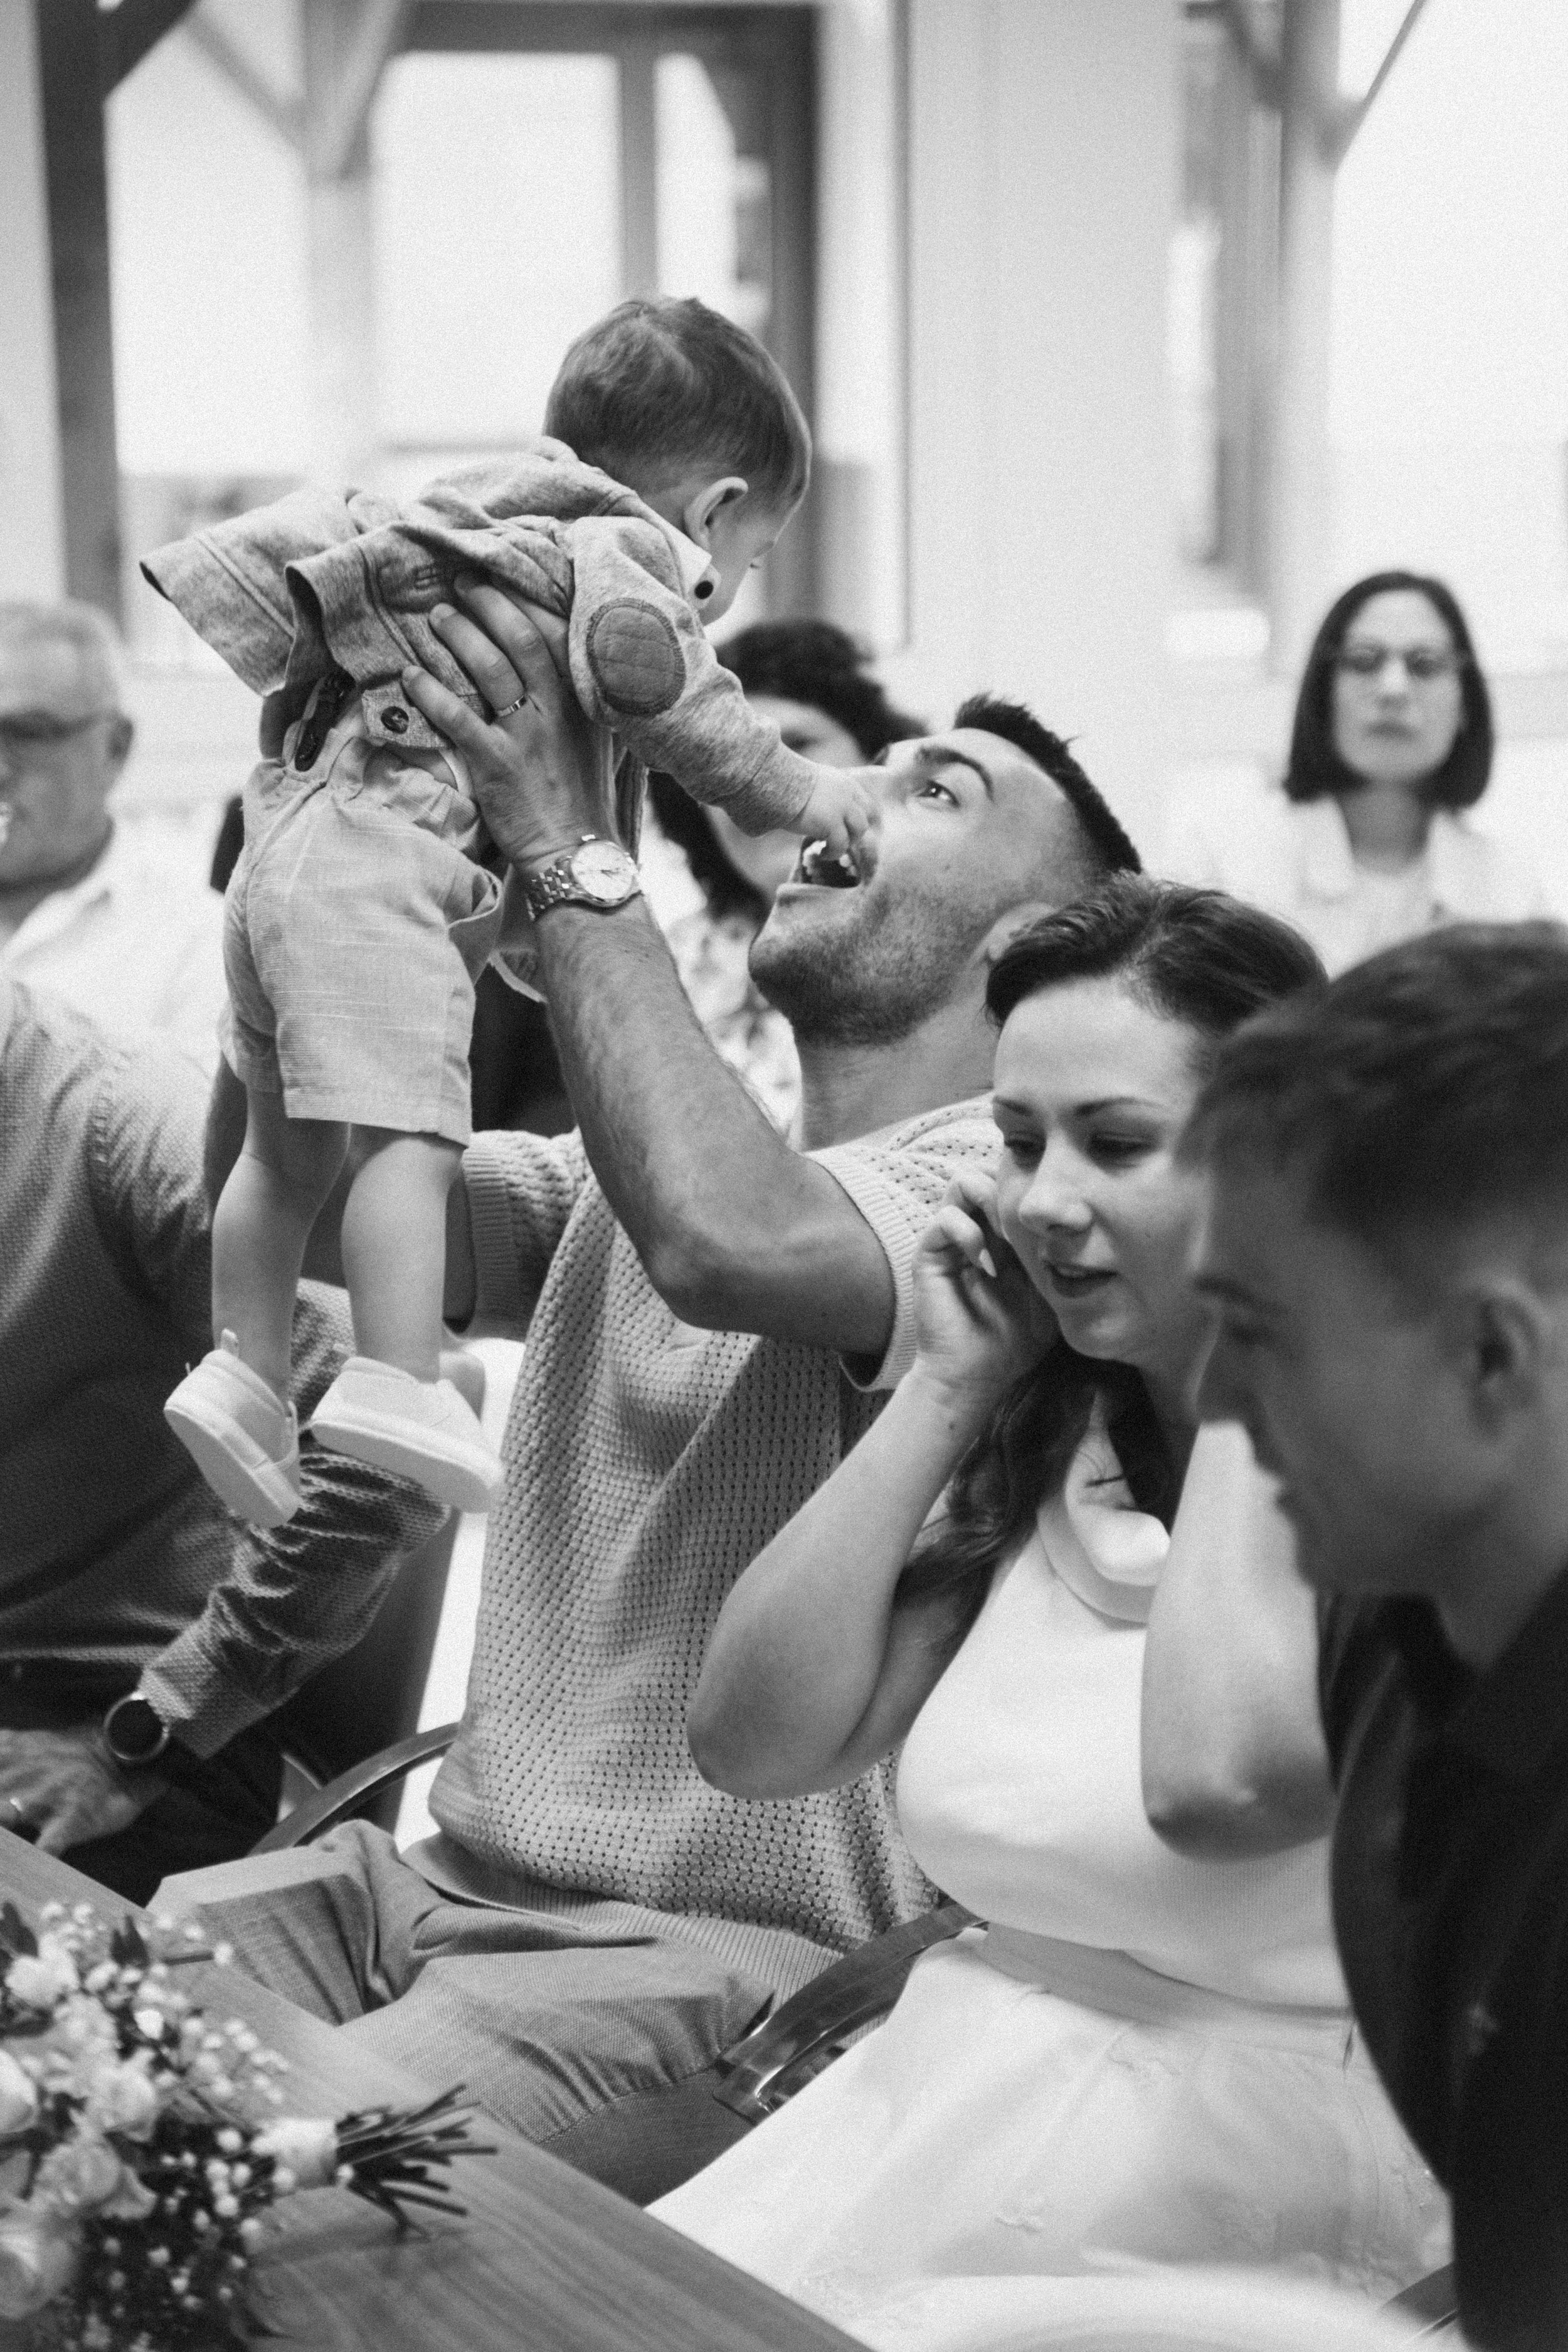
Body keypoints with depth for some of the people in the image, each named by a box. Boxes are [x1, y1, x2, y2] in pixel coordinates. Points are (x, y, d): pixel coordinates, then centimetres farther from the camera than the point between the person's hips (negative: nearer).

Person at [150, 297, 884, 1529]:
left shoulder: (514, 531, 26)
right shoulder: (624, 551, -2)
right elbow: (664, 684, -20)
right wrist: (798, 790, -11)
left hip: (288, 847, 10)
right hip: (380, 871, -10)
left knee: (287, 1146, 14)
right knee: (410, 1133, -17)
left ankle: (247, 1371, 18)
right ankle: (398, 1378, -26)